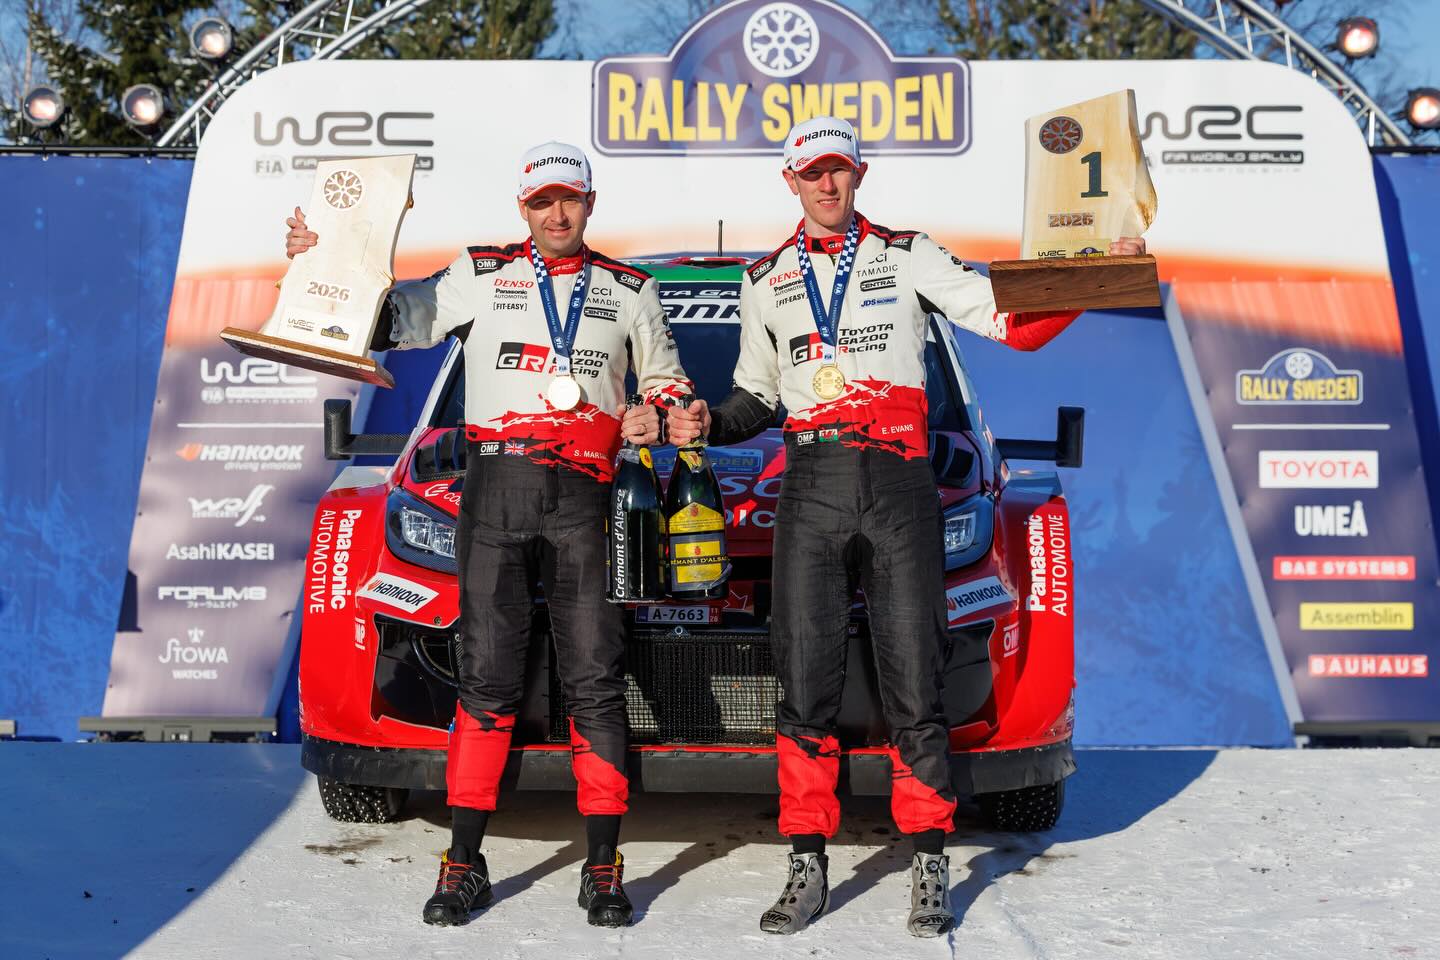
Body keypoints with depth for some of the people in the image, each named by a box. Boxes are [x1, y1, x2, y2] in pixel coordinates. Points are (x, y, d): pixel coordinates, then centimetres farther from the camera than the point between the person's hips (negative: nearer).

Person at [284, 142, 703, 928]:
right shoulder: (481, 275, 12)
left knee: (595, 678, -1)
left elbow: (667, 375, 24)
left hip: (585, 499, 1)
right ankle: (464, 863, 7)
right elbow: (393, 321, 7)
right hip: (495, 488, 0)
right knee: (486, 675, -1)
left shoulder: (630, 291, 15)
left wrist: (654, 413, 3)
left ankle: (602, 867, 6)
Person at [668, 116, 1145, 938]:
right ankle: (809, 869, 11)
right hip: (811, 490, 2)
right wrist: (711, 421, 2)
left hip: (899, 484, -2)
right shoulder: (766, 282, 16)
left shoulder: (909, 257, 9)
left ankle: (931, 867, 11)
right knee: (805, 683, 1)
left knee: (913, 682, 0)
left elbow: (1011, 321, 2)